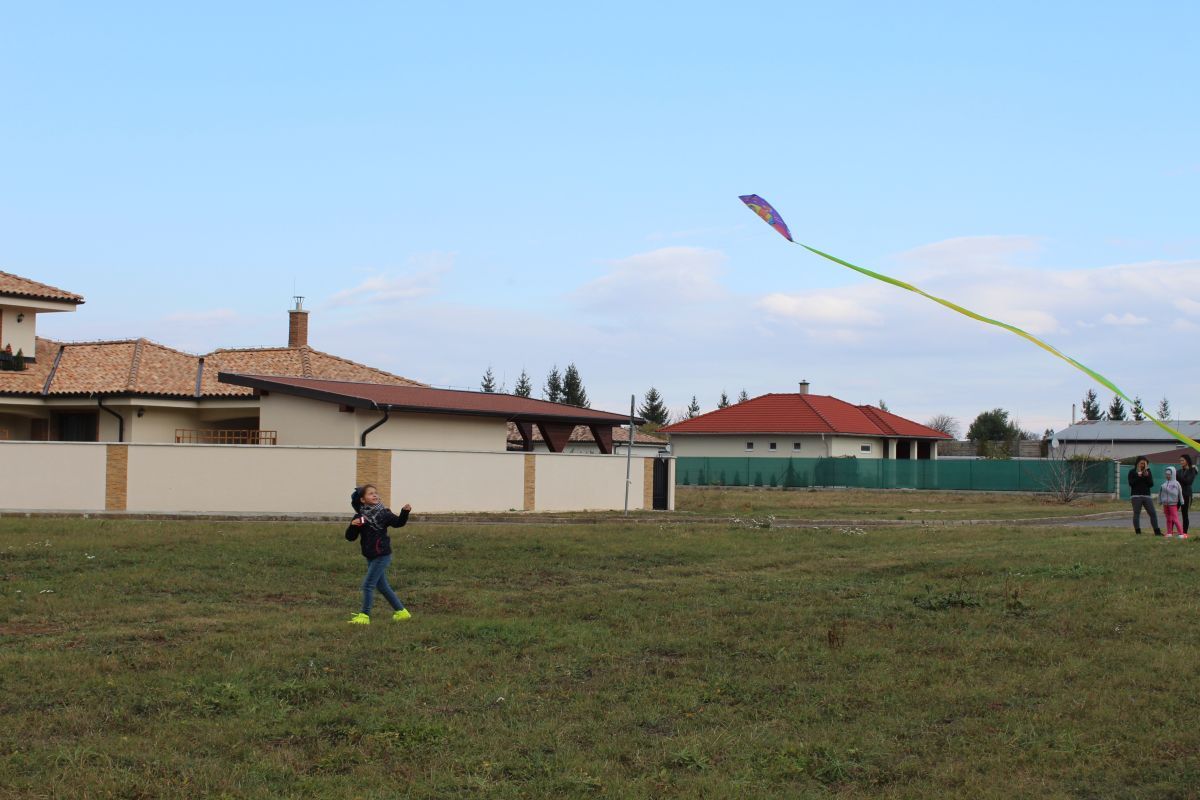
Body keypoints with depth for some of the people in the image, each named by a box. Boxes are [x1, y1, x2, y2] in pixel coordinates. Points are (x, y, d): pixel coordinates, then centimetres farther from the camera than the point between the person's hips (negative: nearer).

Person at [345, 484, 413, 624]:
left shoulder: (383, 513, -8)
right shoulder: (359, 516, 2)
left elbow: (398, 523, -9)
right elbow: (350, 537, 2)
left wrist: (405, 512, -26)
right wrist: (353, 525, -18)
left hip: (382, 556, -6)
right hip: (370, 557, 6)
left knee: (368, 585, -7)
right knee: (382, 586, 14)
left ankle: (364, 615, 4)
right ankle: (401, 611, 26)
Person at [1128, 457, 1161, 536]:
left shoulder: (1148, 472, 12)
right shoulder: (1132, 472, 4)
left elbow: (1151, 484, 5)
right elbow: (1131, 483, -7)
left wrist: (1147, 476, -8)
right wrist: (1138, 476, -14)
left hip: (1147, 495, 3)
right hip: (1136, 496, -3)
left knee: (1153, 513, -2)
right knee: (1136, 514, -3)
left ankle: (1157, 532, 2)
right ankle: (1138, 532, -1)